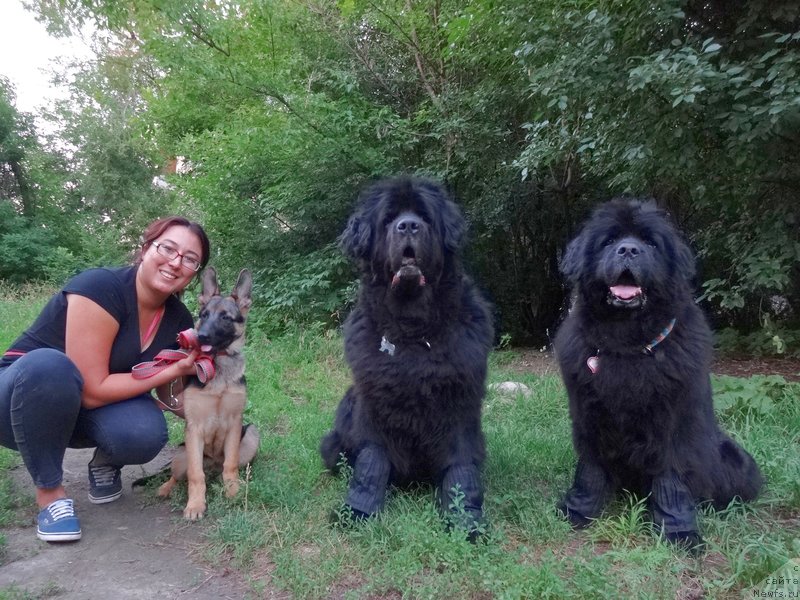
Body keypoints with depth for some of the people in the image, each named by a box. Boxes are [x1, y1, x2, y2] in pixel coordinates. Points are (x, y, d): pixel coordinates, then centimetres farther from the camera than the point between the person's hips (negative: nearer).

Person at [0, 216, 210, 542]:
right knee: (49, 365, -39)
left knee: (146, 433, -29)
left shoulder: (179, 319, -8)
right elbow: (92, 390, -30)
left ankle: (104, 462, 8)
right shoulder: (100, 287, -28)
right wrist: (174, 369, -27)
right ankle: (49, 490, -15)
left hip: (84, 412, 4)